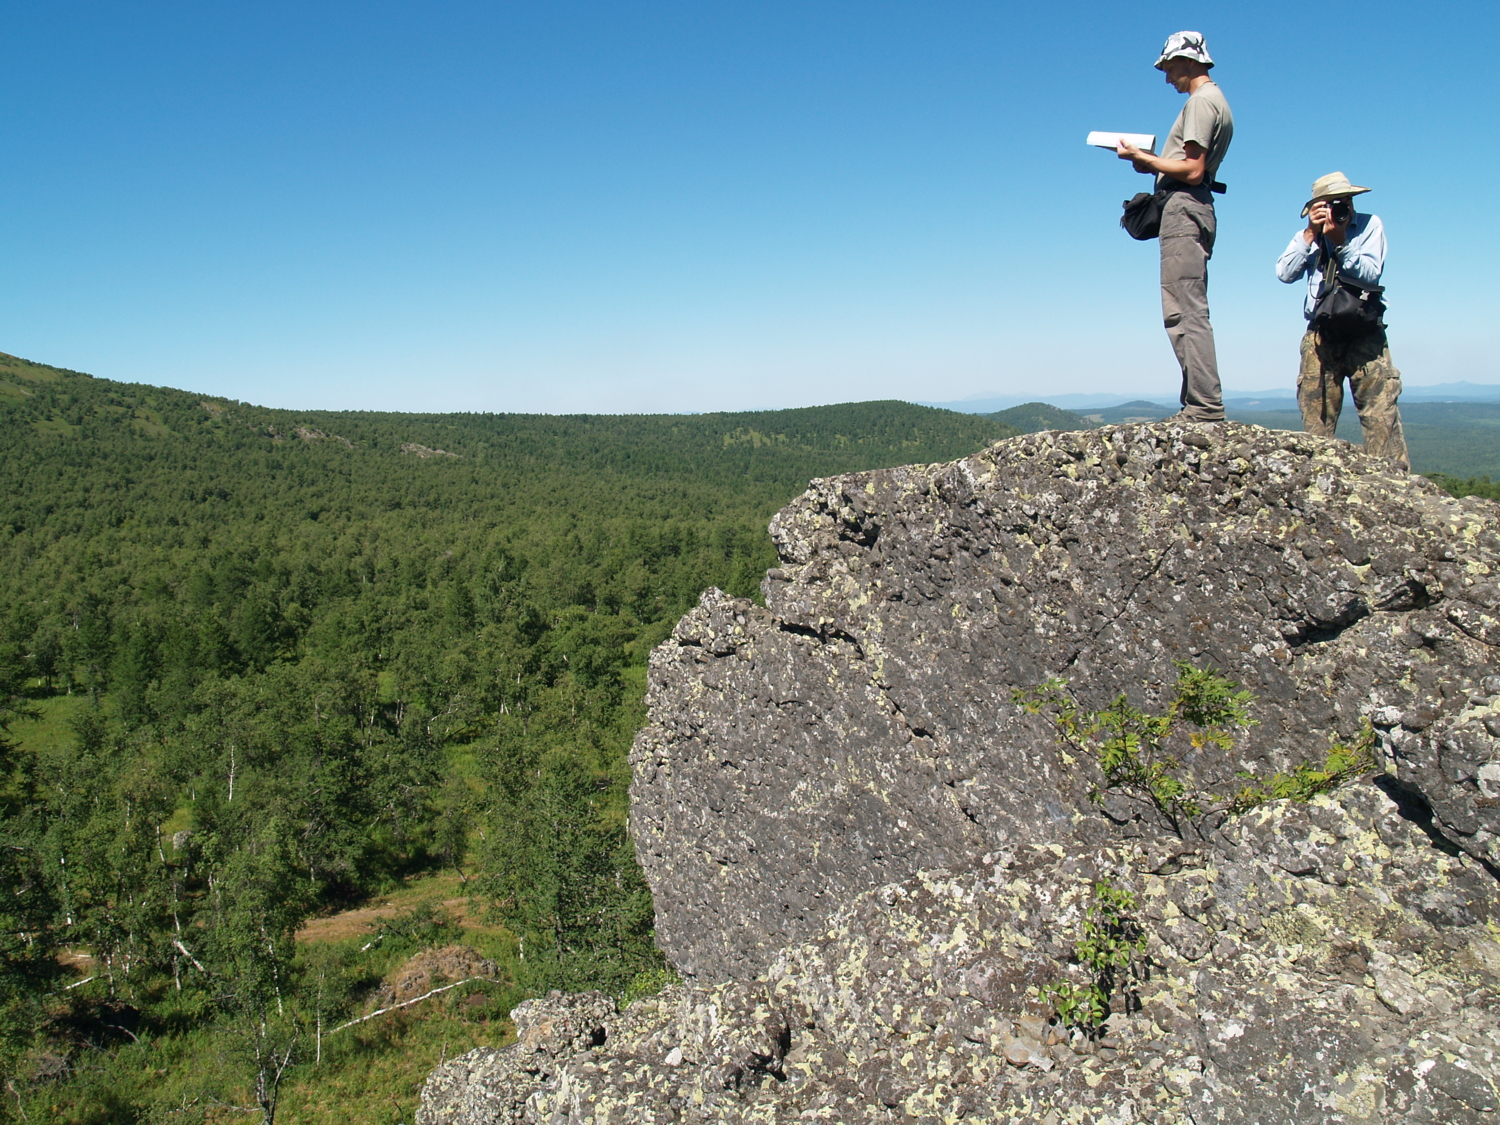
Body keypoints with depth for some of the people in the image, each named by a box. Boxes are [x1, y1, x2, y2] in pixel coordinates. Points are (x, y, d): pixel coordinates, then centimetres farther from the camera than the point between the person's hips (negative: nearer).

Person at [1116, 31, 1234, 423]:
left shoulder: (1201, 101, -9)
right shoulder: (1216, 101, 24)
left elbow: (1192, 171, -17)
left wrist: (1141, 157, -11)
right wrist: (1151, 162, 14)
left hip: (1184, 208, -11)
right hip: (1194, 209, 11)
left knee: (1184, 313, -15)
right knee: (1188, 313, 11)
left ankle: (1205, 407, -18)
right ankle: (1200, 405, 13)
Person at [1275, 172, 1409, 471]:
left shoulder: (1370, 225, 4)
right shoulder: (1308, 234, 11)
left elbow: (1370, 273, -10)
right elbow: (1285, 273, -5)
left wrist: (1339, 241, -19)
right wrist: (1310, 233, -11)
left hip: (1365, 334, -2)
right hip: (1320, 337, 2)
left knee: (1380, 412, -11)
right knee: (1316, 419, -2)